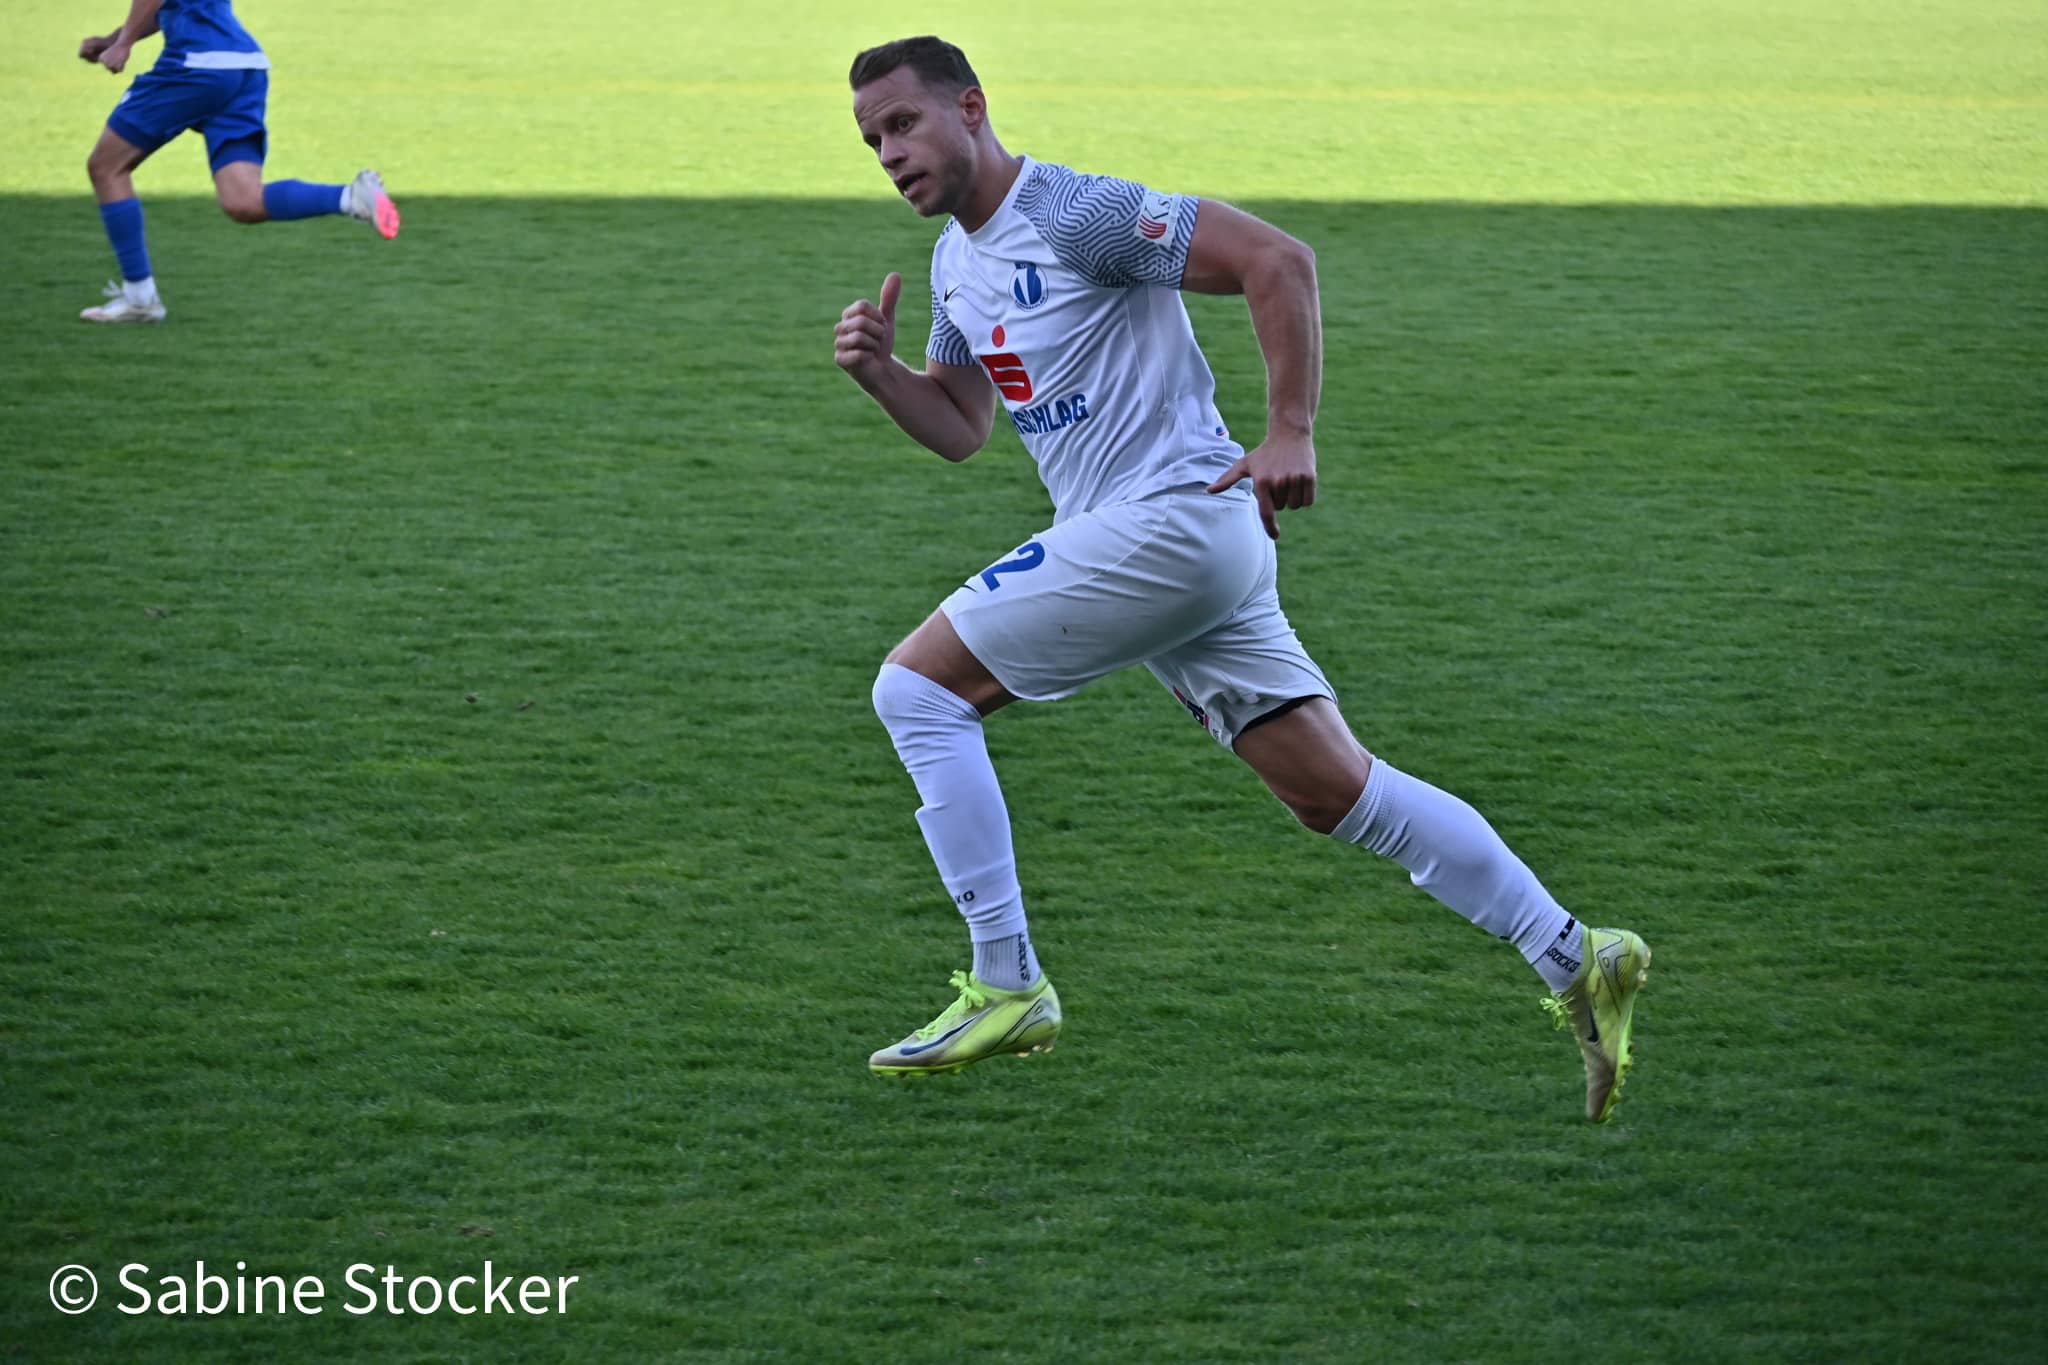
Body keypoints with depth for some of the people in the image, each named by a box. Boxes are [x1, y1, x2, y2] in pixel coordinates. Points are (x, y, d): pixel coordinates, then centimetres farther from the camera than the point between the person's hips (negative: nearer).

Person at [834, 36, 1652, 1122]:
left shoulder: (1074, 214, -12)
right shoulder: (956, 260, 16)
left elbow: (1276, 259, -17)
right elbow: (960, 428, 24)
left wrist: (1290, 432, -20)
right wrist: (878, 372, 5)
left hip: (1174, 515, -9)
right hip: (1183, 546, 9)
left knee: (915, 687, -9)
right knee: (1336, 791, 7)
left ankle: (1006, 987, -7)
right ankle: (1574, 961, 9)